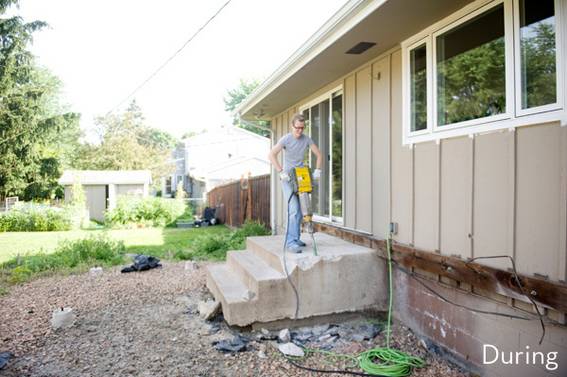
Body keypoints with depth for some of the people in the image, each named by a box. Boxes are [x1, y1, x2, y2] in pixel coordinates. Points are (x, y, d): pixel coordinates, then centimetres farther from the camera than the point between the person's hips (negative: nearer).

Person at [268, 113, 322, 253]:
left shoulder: (306, 139, 4)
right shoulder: (286, 139, -9)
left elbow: (318, 155, 10)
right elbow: (271, 155, -16)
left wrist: (317, 171, -1)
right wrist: (281, 172, -21)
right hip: (288, 178, -5)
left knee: (300, 210, 8)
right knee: (293, 209, -17)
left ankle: (296, 238, 20)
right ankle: (291, 242, -16)